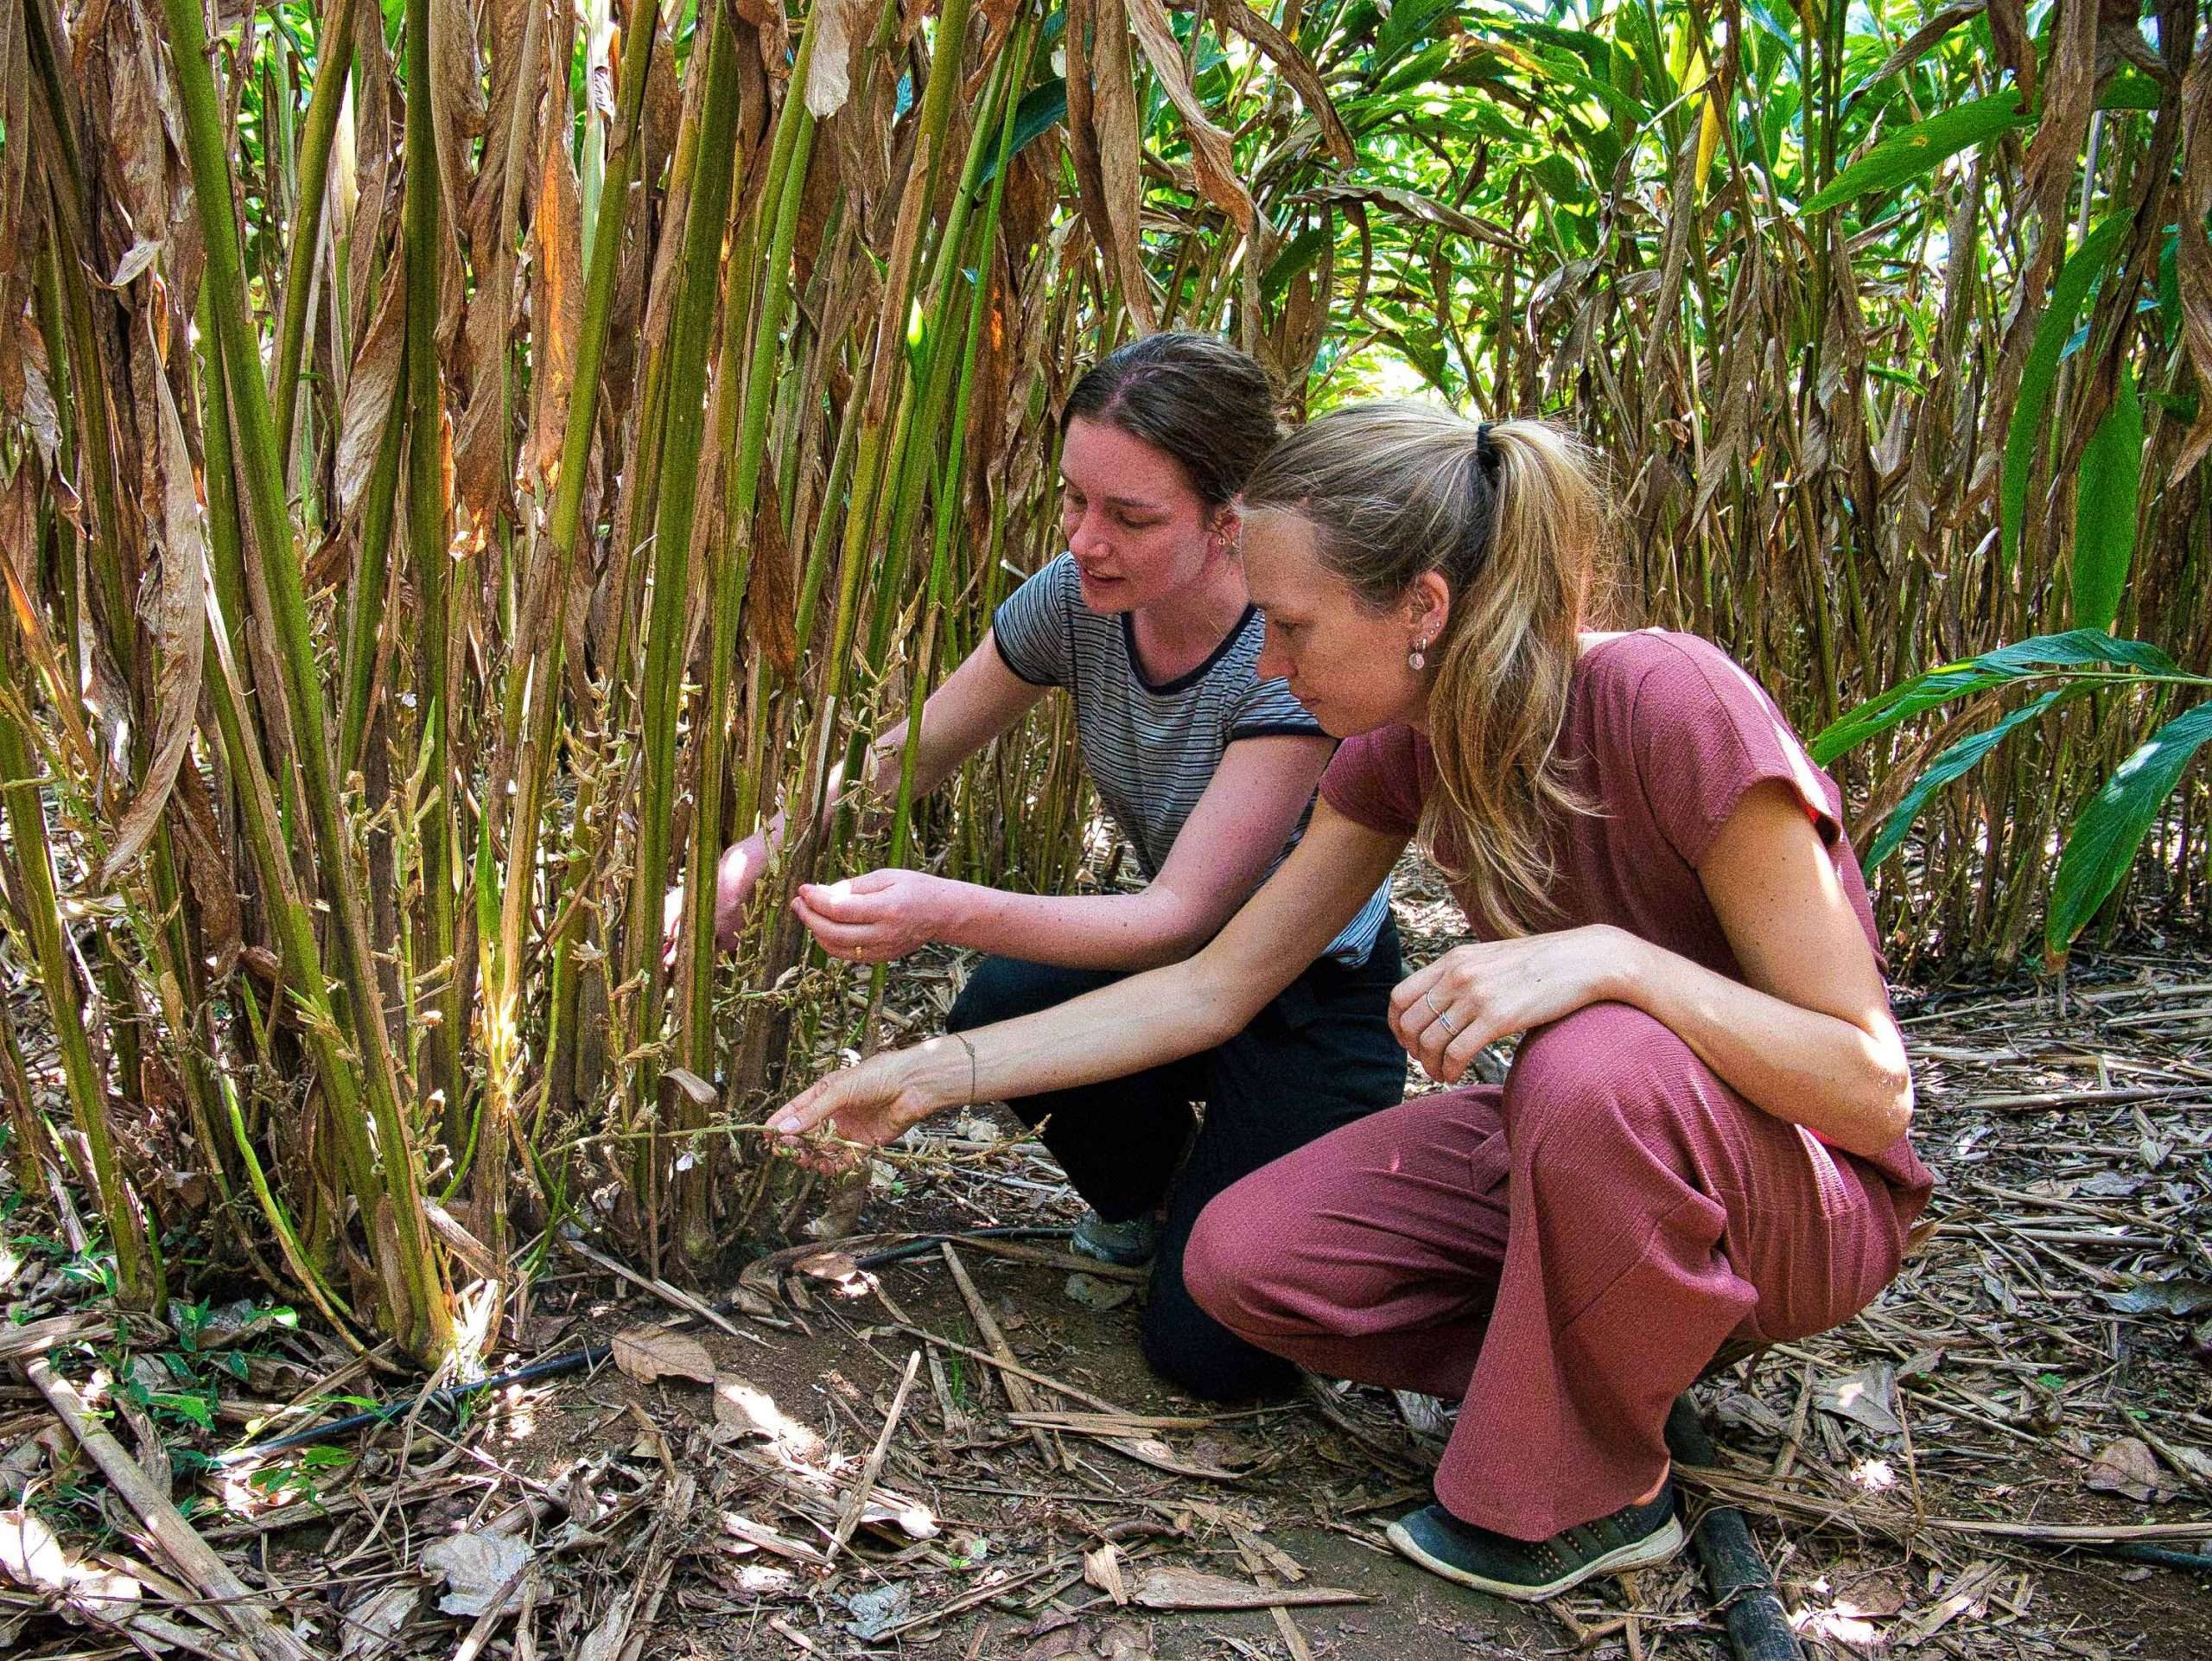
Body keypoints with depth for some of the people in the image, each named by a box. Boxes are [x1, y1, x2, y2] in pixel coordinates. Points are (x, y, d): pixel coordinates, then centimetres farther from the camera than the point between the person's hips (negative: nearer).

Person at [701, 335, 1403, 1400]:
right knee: (1003, 1011, -28)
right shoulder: (1076, 603, -13)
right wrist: (768, 847, -22)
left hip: (1319, 999, -5)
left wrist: (949, 912, -45)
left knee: (1209, 1351, -17)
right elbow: (907, 758, -3)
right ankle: (1143, 1190, 5)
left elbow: (1184, 916, -32)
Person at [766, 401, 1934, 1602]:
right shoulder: (1405, 744, -9)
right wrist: (933, 1073, -5)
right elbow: (1213, 989, -2)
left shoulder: (1670, 706, -29)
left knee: (1599, 1061, -39)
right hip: (1568, 1142, 5)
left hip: (1809, 1192, -5)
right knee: (1242, 1263, -13)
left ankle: (1580, 1499, -12)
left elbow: (1871, 1087, -25)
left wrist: (1609, 954, -40)